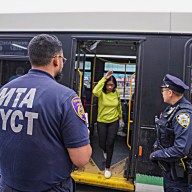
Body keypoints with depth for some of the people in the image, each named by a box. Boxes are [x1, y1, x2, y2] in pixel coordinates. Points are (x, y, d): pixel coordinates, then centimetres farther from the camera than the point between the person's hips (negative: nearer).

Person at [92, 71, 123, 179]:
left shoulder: (117, 92, -6)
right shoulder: (101, 92, -15)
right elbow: (95, 91, -41)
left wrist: (120, 115, 27)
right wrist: (104, 78, -38)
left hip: (114, 122, 1)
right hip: (102, 122, -1)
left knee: (110, 144, 0)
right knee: (102, 144, 9)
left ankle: (108, 168, 17)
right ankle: (105, 151, 50)